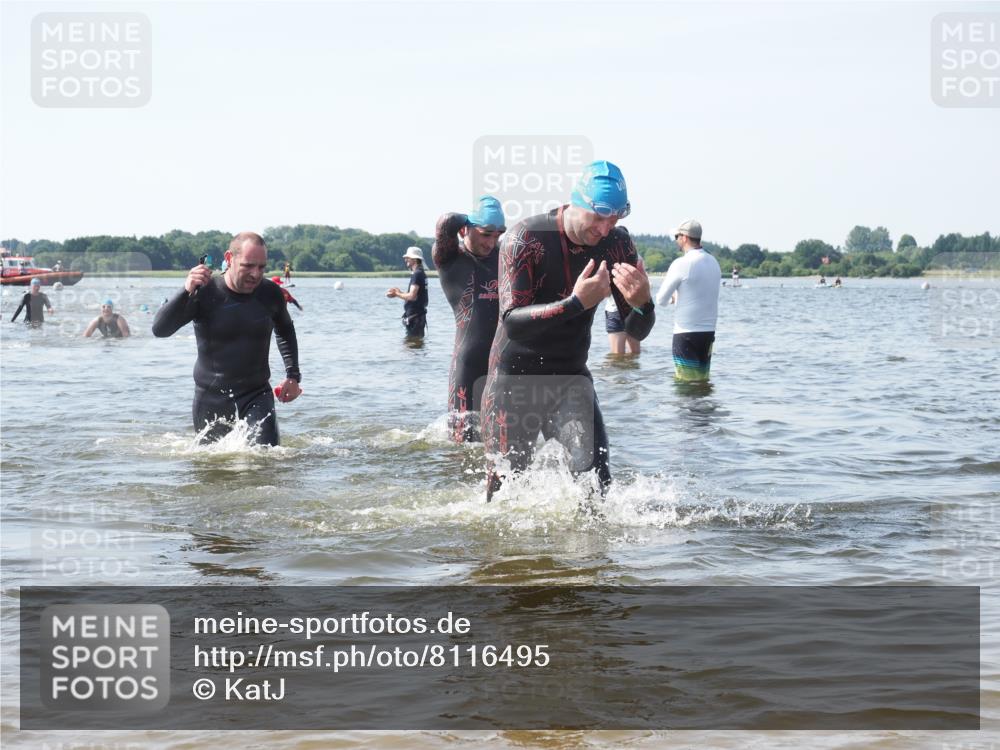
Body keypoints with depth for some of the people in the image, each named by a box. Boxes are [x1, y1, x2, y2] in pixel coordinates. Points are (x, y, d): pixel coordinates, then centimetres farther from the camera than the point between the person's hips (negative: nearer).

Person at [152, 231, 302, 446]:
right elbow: (159, 329, -22)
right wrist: (187, 292, -35)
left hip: (257, 395, 1)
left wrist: (293, 375, 10)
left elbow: (285, 330, 19)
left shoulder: (270, 294, -3)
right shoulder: (204, 293, -13)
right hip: (211, 399, -1)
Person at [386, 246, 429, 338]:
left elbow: (412, 296, -23)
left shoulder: (416, 274, -16)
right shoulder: (421, 274, 16)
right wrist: (400, 292, 12)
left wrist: (397, 294, -7)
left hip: (414, 316, -10)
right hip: (419, 314, 10)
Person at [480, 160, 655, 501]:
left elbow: (637, 332, -3)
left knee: (595, 472, -18)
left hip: (571, 378, 3)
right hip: (514, 378, -3)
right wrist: (575, 303, -40)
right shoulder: (525, 237, -17)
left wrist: (642, 304, -28)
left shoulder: (617, 244, -5)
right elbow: (512, 322, -27)